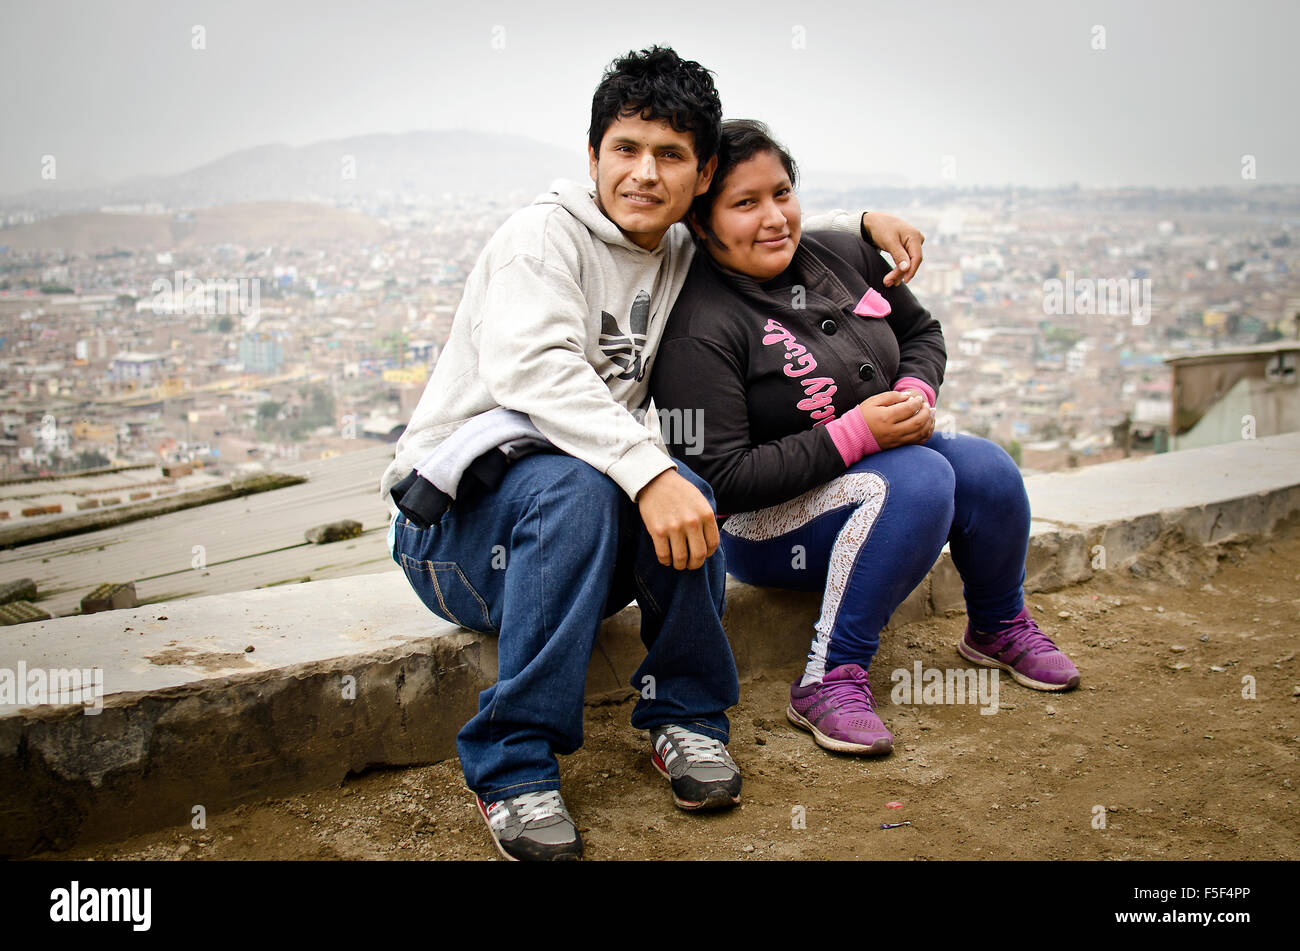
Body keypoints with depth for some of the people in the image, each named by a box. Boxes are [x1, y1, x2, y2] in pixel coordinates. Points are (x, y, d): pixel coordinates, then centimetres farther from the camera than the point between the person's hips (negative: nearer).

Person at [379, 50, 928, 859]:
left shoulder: (682, 256, 10)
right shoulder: (548, 233, -11)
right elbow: (531, 368, -29)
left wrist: (862, 224, 12)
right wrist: (646, 467, -40)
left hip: (586, 503, 5)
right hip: (455, 518, -5)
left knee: (680, 499, -27)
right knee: (576, 486, -37)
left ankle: (685, 715, -6)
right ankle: (511, 763, -27)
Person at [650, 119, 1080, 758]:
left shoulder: (843, 256, 0)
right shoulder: (700, 333, -22)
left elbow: (921, 330, 17)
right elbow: (721, 482, -26)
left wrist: (916, 393, -6)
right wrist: (855, 433, -26)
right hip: (766, 523, -7)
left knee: (984, 467, -17)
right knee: (919, 478, -30)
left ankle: (999, 627, 12)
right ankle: (828, 681, -26)